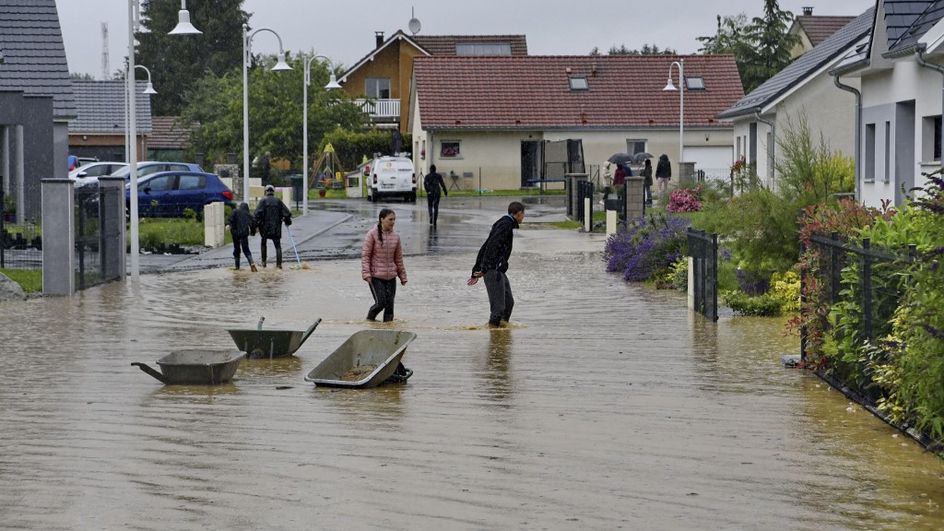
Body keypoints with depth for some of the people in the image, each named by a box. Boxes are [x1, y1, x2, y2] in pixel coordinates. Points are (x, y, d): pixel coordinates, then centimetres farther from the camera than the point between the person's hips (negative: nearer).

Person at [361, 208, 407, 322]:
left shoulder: (396, 237, 6)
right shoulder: (372, 234, -8)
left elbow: (398, 258, 13)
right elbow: (365, 255, -7)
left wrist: (402, 276, 15)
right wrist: (366, 273, -14)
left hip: (391, 277, 5)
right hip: (376, 276, -5)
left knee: (389, 305, 4)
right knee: (380, 303, -9)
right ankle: (370, 319, 17)